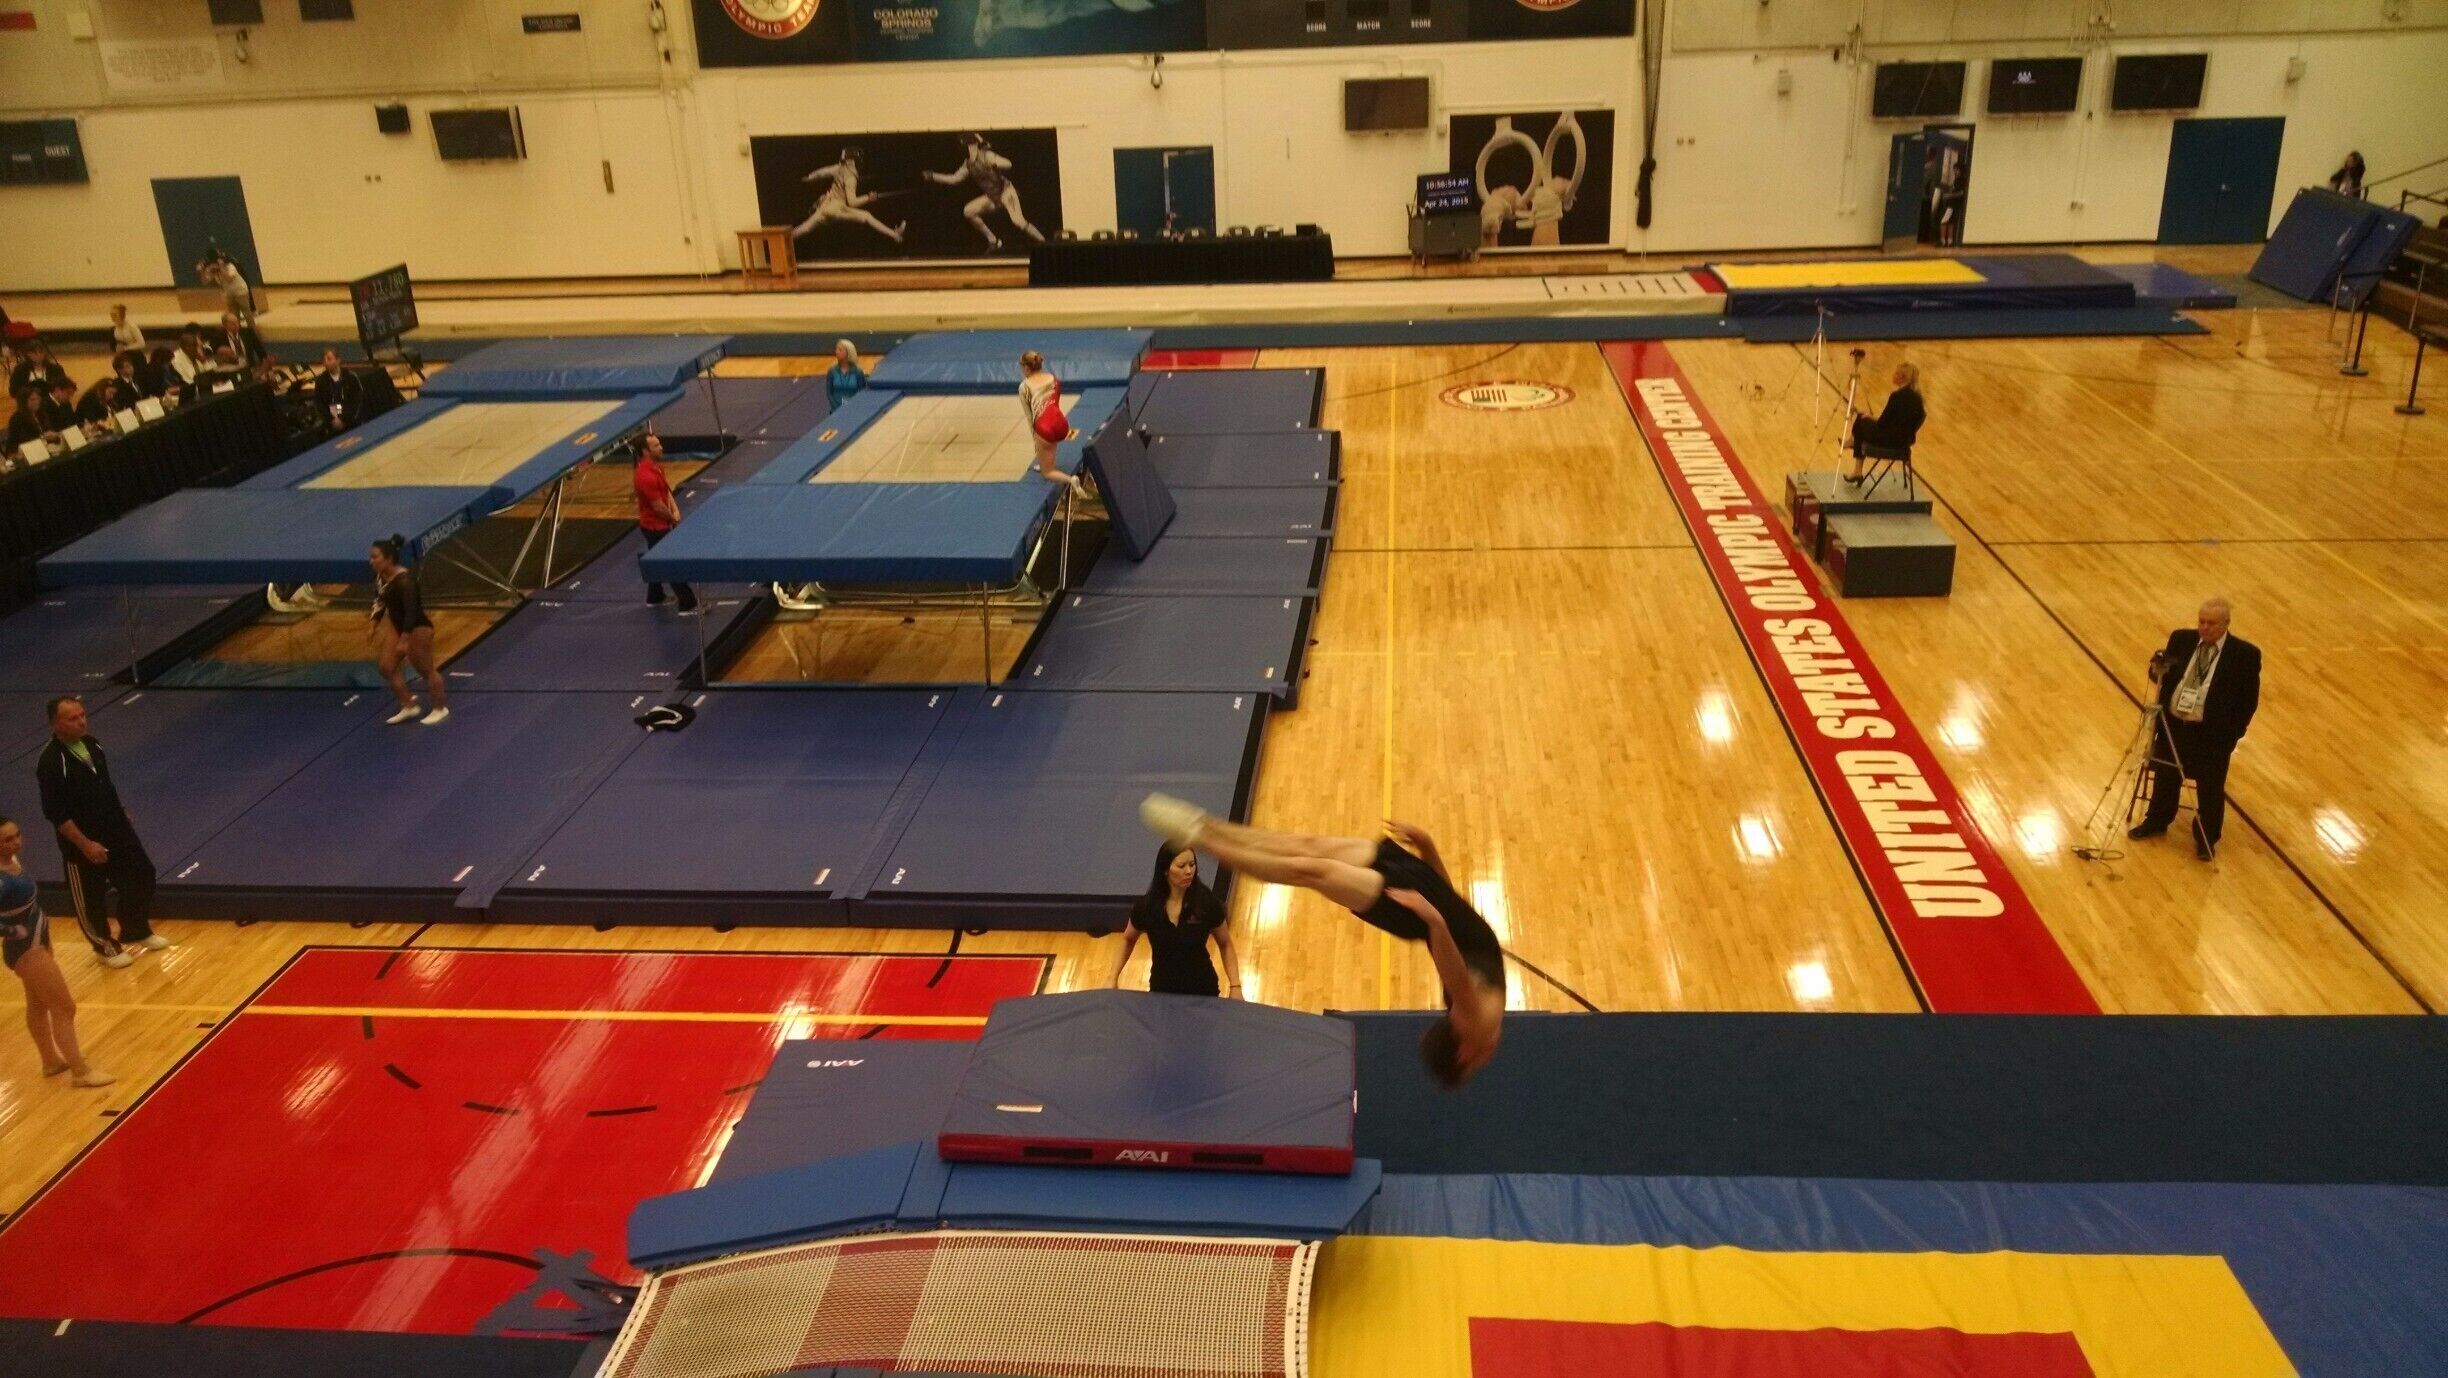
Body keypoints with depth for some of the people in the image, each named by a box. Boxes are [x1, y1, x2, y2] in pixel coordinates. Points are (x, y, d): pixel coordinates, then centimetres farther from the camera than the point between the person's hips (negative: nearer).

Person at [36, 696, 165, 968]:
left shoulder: (90, 743, -1)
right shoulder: (51, 762, -24)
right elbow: (55, 813, -23)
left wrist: (122, 814, 21)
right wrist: (85, 844, -22)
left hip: (116, 829, 7)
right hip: (83, 844, -7)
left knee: (141, 875, 15)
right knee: (90, 897, 10)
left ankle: (137, 931, 36)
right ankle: (106, 947, 30)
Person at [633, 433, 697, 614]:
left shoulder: (656, 467, 2)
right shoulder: (646, 476, -29)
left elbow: (667, 490, 9)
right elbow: (658, 506, -24)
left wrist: (675, 510, -8)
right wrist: (673, 519, -6)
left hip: (655, 525, 10)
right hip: (656, 527, -10)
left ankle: (654, 598, 38)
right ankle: (688, 605, 1)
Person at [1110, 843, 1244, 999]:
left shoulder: (1207, 903, -14)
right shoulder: (1146, 906, -11)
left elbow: (1225, 945, 0)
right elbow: (1128, 940, 8)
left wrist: (1235, 986, -9)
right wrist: (1113, 979, -1)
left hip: (1202, 991, -1)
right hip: (1162, 992, 1)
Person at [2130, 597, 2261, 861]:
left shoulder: (2245, 654, -8)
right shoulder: (2181, 639, 2)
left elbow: (2250, 699, -4)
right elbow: (2161, 675, 8)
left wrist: (2232, 733, -9)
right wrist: (2158, 670, -16)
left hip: (2212, 733, -3)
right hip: (2173, 723, 4)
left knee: (2210, 785, -1)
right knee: (2164, 774, 15)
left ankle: (2206, 838, 20)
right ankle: (2157, 821, 37)